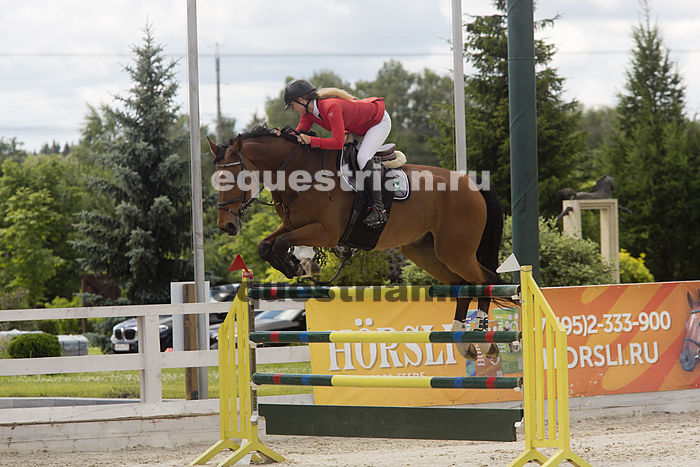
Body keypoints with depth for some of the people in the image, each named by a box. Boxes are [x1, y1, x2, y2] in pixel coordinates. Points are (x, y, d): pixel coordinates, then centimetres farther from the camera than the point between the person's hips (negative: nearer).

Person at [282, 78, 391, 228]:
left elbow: (338, 142, -40)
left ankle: (378, 209, -29)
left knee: (364, 157, -27)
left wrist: (310, 140, -42)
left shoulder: (331, 107, -37)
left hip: (379, 121, -10)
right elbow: (299, 134, -3)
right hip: (359, 127, 10)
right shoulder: (308, 111, -9)